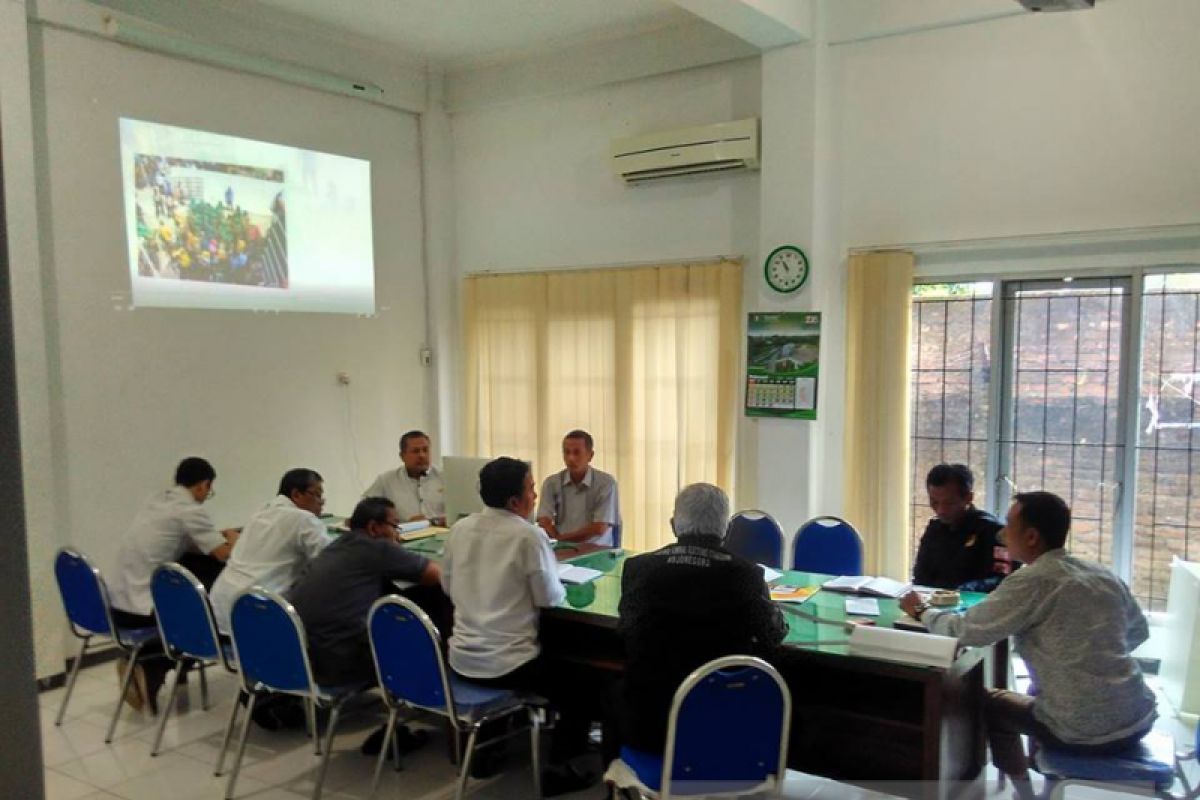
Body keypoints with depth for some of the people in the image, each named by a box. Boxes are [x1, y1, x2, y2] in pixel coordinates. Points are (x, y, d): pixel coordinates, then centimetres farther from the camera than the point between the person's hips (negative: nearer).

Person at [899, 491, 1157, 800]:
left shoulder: (1032, 581, -16)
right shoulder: (1104, 575, 5)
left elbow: (968, 631, -16)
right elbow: (1138, 632, 20)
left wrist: (922, 612, 1)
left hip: (1086, 733, -7)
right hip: (1139, 719, 7)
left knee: (988, 702, 18)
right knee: (1036, 692, 34)